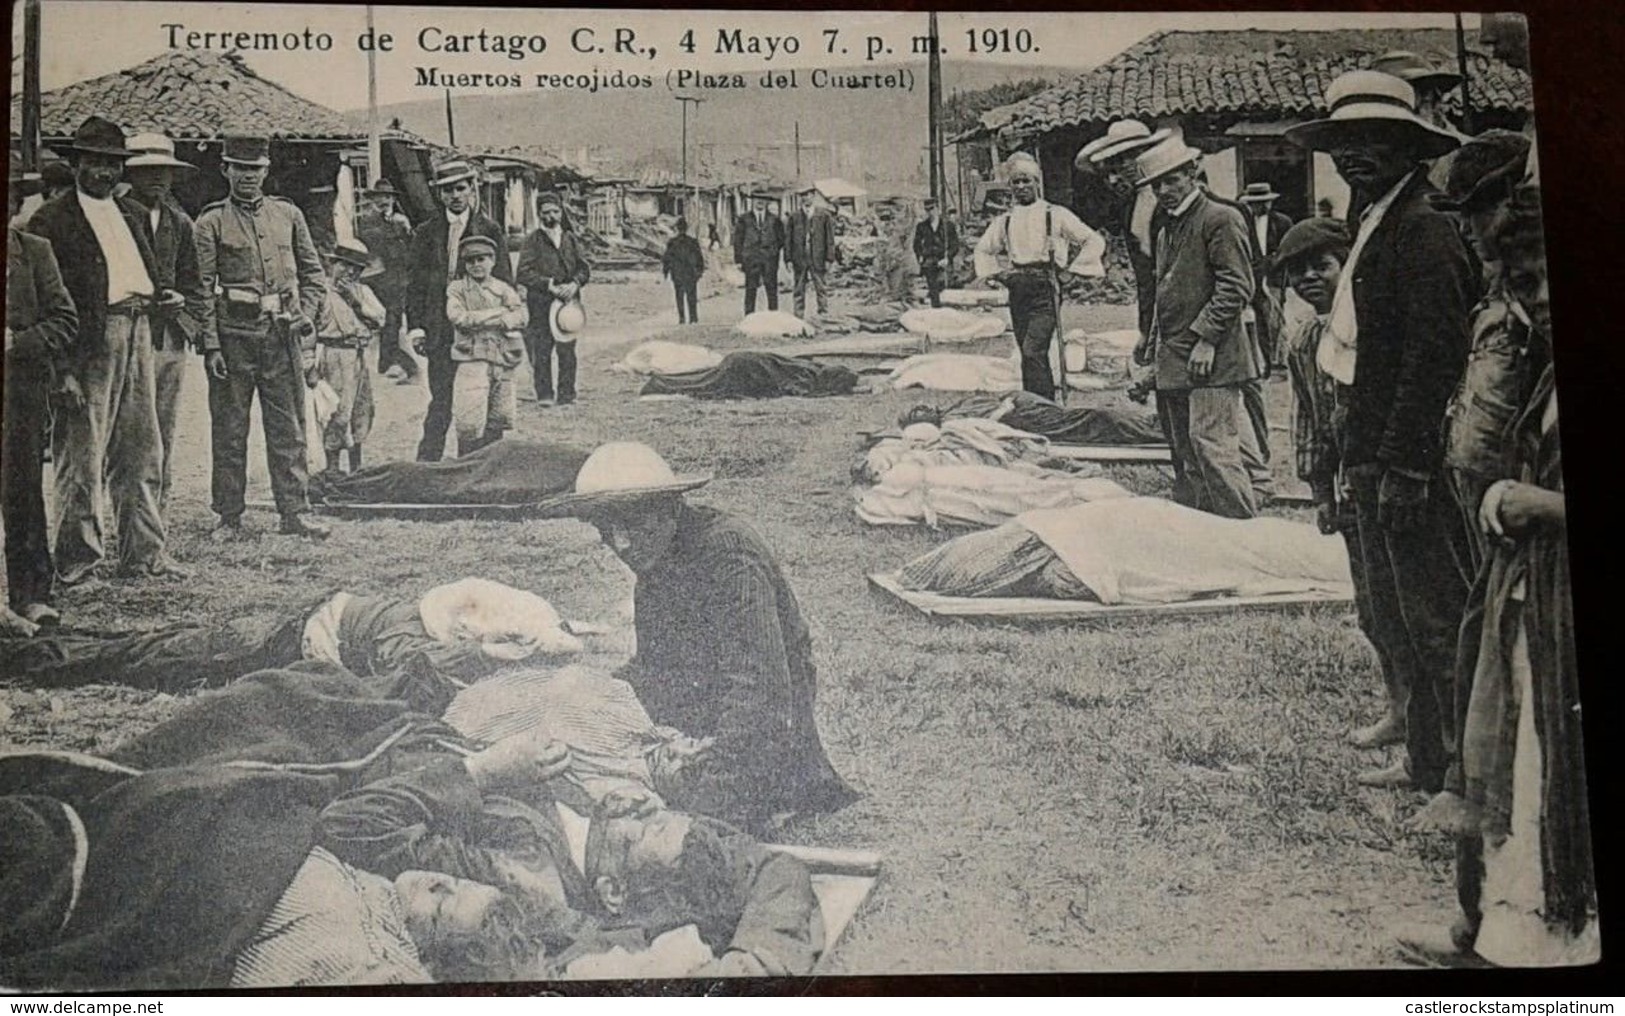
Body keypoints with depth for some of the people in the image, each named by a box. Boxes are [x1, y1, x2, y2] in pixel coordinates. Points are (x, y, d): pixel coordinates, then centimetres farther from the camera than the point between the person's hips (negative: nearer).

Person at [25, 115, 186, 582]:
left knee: (143, 451, 9)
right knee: (81, 456, -2)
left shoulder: (134, 215, 19)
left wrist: (162, 297, 5)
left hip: (137, 336, 7)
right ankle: (77, 557, 8)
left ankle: (143, 553, 17)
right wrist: (62, 368, -16)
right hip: (86, 345, -6)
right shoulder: (50, 220, -3)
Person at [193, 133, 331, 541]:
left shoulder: (288, 214, 12)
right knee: (229, 430, 3)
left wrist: (304, 317, 2)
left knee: (289, 428, 4)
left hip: (283, 334, 2)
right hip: (233, 335, -2)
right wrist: (211, 344, -9)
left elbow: (314, 273, 16)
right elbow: (202, 288, -2)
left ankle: (295, 511, 10)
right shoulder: (211, 223, 2)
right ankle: (229, 518, 11)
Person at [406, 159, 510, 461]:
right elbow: (415, 284, 7)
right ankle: (426, 465, 4)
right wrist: (416, 327, -2)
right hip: (440, 331, 0)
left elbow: (504, 283, 6)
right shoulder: (425, 234, 8)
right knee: (441, 402, -2)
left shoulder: (491, 231, 5)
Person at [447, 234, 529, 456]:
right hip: (473, 359, -4)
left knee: (498, 420, 8)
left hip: (503, 362, 4)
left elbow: (522, 316, 0)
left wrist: (490, 321, -11)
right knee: (470, 423, -10)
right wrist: (498, 312, -8)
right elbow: (458, 317, -11)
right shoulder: (457, 288, 6)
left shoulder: (503, 289, 14)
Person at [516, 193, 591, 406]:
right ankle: (544, 394, 3)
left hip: (568, 302, 3)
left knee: (567, 350, 0)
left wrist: (575, 283, -11)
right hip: (540, 304, -3)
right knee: (540, 351, -5)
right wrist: (549, 285, -16)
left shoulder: (570, 239, 15)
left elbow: (584, 267, 10)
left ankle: (567, 394, 6)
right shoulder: (534, 241, 2)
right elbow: (524, 274, -6)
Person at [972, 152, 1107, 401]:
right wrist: (990, 272, 17)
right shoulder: (1004, 221, 13)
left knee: (1033, 351, -21)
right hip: (1017, 293, 5)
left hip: (1045, 290, -5)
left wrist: (1073, 268, -1)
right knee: (1035, 358, 9)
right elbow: (983, 249, 31)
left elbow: (1094, 241, 3)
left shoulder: (1055, 215, 2)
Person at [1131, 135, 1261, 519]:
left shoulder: (1220, 219, -5)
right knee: (1187, 455, 9)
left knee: (1212, 446, -15)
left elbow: (1236, 287, -13)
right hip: (1174, 359, 9)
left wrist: (1206, 339, -18)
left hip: (1211, 358, -9)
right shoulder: (1166, 231, 21)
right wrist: (1152, 341, 16)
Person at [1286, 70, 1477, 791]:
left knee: (1432, 616, -2)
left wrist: (1404, 464, -24)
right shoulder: (1378, 224, 15)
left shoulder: (1422, 230, -16)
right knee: (1397, 615, 20)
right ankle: (1426, 757, 34)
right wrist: (1364, 459, 16)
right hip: (1377, 459, 11)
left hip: (1407, 462, -11)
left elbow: (1436, 353, -23)